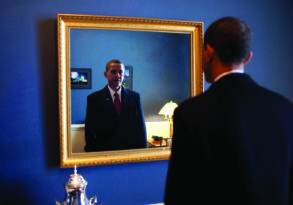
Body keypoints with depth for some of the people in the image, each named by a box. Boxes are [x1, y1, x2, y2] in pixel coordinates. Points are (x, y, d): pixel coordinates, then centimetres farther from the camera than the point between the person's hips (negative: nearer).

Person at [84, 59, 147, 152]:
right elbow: (89, 130, -2)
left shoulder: (134, 96, 4)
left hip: (131, 150, 2)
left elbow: (140, 126, 5)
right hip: (104, 151, -2)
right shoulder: (94, 98, -2)